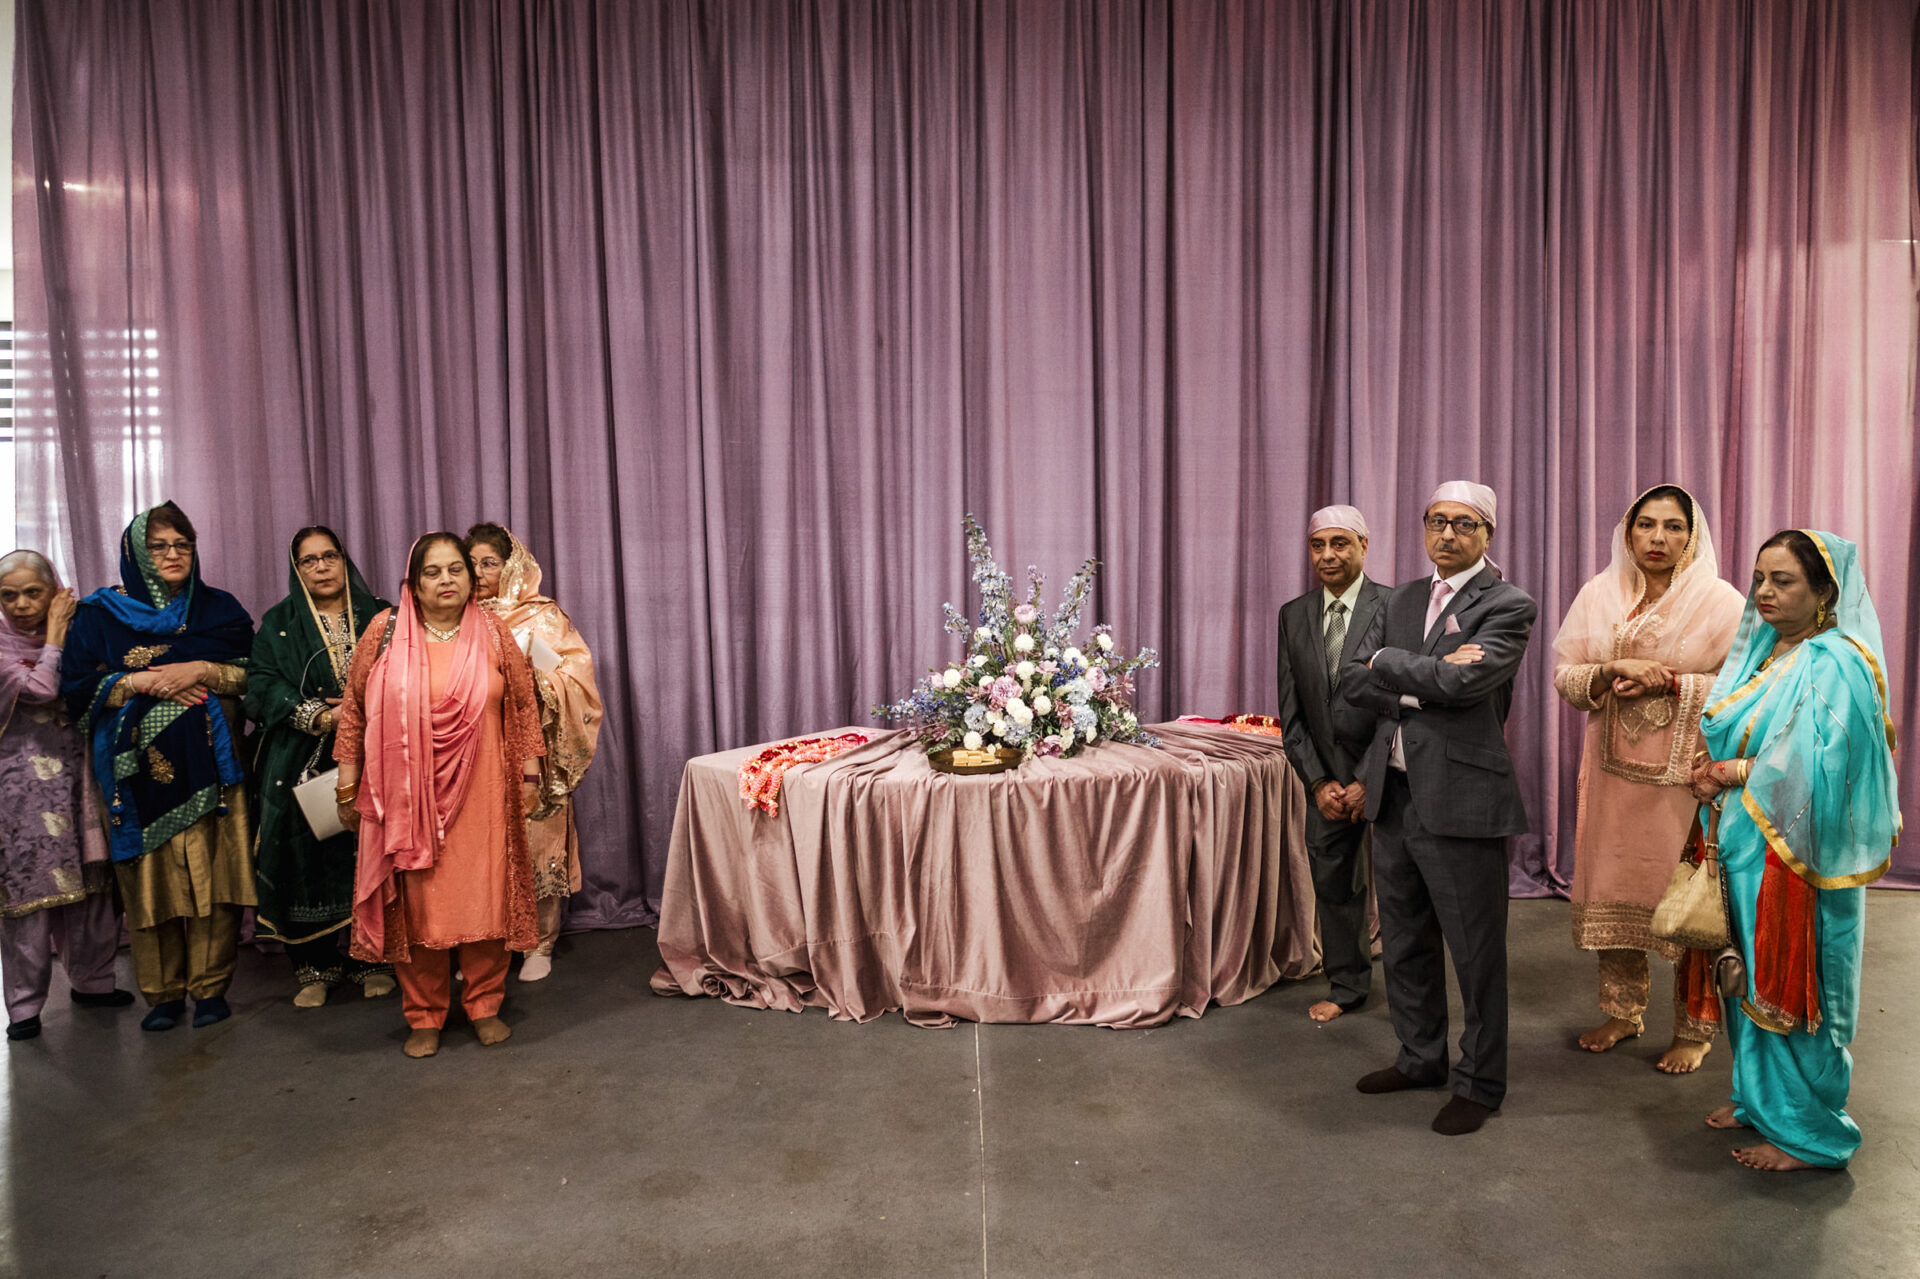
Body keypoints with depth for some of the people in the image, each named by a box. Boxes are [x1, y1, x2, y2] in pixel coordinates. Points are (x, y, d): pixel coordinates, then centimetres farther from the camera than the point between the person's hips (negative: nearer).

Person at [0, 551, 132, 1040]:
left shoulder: (73, 637, 9)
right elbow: (40, 689, -18)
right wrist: (55, 633, -9)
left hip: (77, 777, 5)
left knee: (91, 884, 10)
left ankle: (90, 981, 25)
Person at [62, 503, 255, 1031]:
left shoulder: (220, 609, 10)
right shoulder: (101, 614, 8)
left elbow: (253, 674, 5)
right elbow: (77, 686, 2)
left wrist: (200, 671, -11)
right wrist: (142, 681, -11)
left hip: (208, 766, 0)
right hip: (140, 769, 0)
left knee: (214, 876, -2)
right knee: (151, 879, 1)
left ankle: (210, 985, 8)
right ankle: (163, 992, 12)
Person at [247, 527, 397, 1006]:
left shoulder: (380, 617, 10)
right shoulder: (278, 624, 10)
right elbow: (263, 686, -1)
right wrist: (318, 716, -16)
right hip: (304, 763, 0)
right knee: (308, 858, -2)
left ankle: (372, 958, 12)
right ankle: (315, 965, 11)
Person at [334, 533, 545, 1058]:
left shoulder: (493, 633, 3)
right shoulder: (386, 631, 0)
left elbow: (524, 704, 9)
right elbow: (353, 709, 5)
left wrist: (530, 771, 7)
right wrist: (348, 786, 4)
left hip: (480, 795, 1)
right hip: (408, 796, 0)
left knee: (486, 898, 3)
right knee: (416, 905, 5)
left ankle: (485, 1005, 20)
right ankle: (425, 1017, 19)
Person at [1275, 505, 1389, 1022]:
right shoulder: (1293, 616, 5)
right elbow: (1290, 711, 6)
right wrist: (1318, 782, -2)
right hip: (1327, 779, 5)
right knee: (1332, 882, 14)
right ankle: (1347, 985, 31)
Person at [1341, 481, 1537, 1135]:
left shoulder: (1508, 606, -7)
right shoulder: (1403, 598, 13)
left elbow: (1459, 681, -22)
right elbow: (1353, 681, 4)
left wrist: (1388, 662, -6)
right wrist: (1421, 687, -13)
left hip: (1460, 800, -7)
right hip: (1393, 794, 7)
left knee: (1476, 952, 5)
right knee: (1404, 942, 18)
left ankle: (1479, 1083, 22)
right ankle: (1421, 1057, 36)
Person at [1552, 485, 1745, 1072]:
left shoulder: (1721, 601, -2)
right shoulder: (1598, 595, 7)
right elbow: (1564, 676, 5)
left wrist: (1670, 683, -17)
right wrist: (1613, 671, -14)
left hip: (1687, 773, -3)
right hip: (1614, 770, 3)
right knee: (1613, 889, 9)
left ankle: (1694, 1030, 17)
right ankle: (1622, 1011, 27)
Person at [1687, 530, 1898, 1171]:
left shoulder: (1834, 667, -15)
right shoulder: (1759, 651, 9)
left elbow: (1812, 768, -24)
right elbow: (1722, 735, 15)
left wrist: (1731, 773, -13)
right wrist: (1715, 770, -5)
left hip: (1796, 851, -8)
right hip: (1743, 847, 8)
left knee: (1793, 982, 2)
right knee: (1751, 977, 16)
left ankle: (1808, 1130, 17)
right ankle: (1760, 1097, 32)